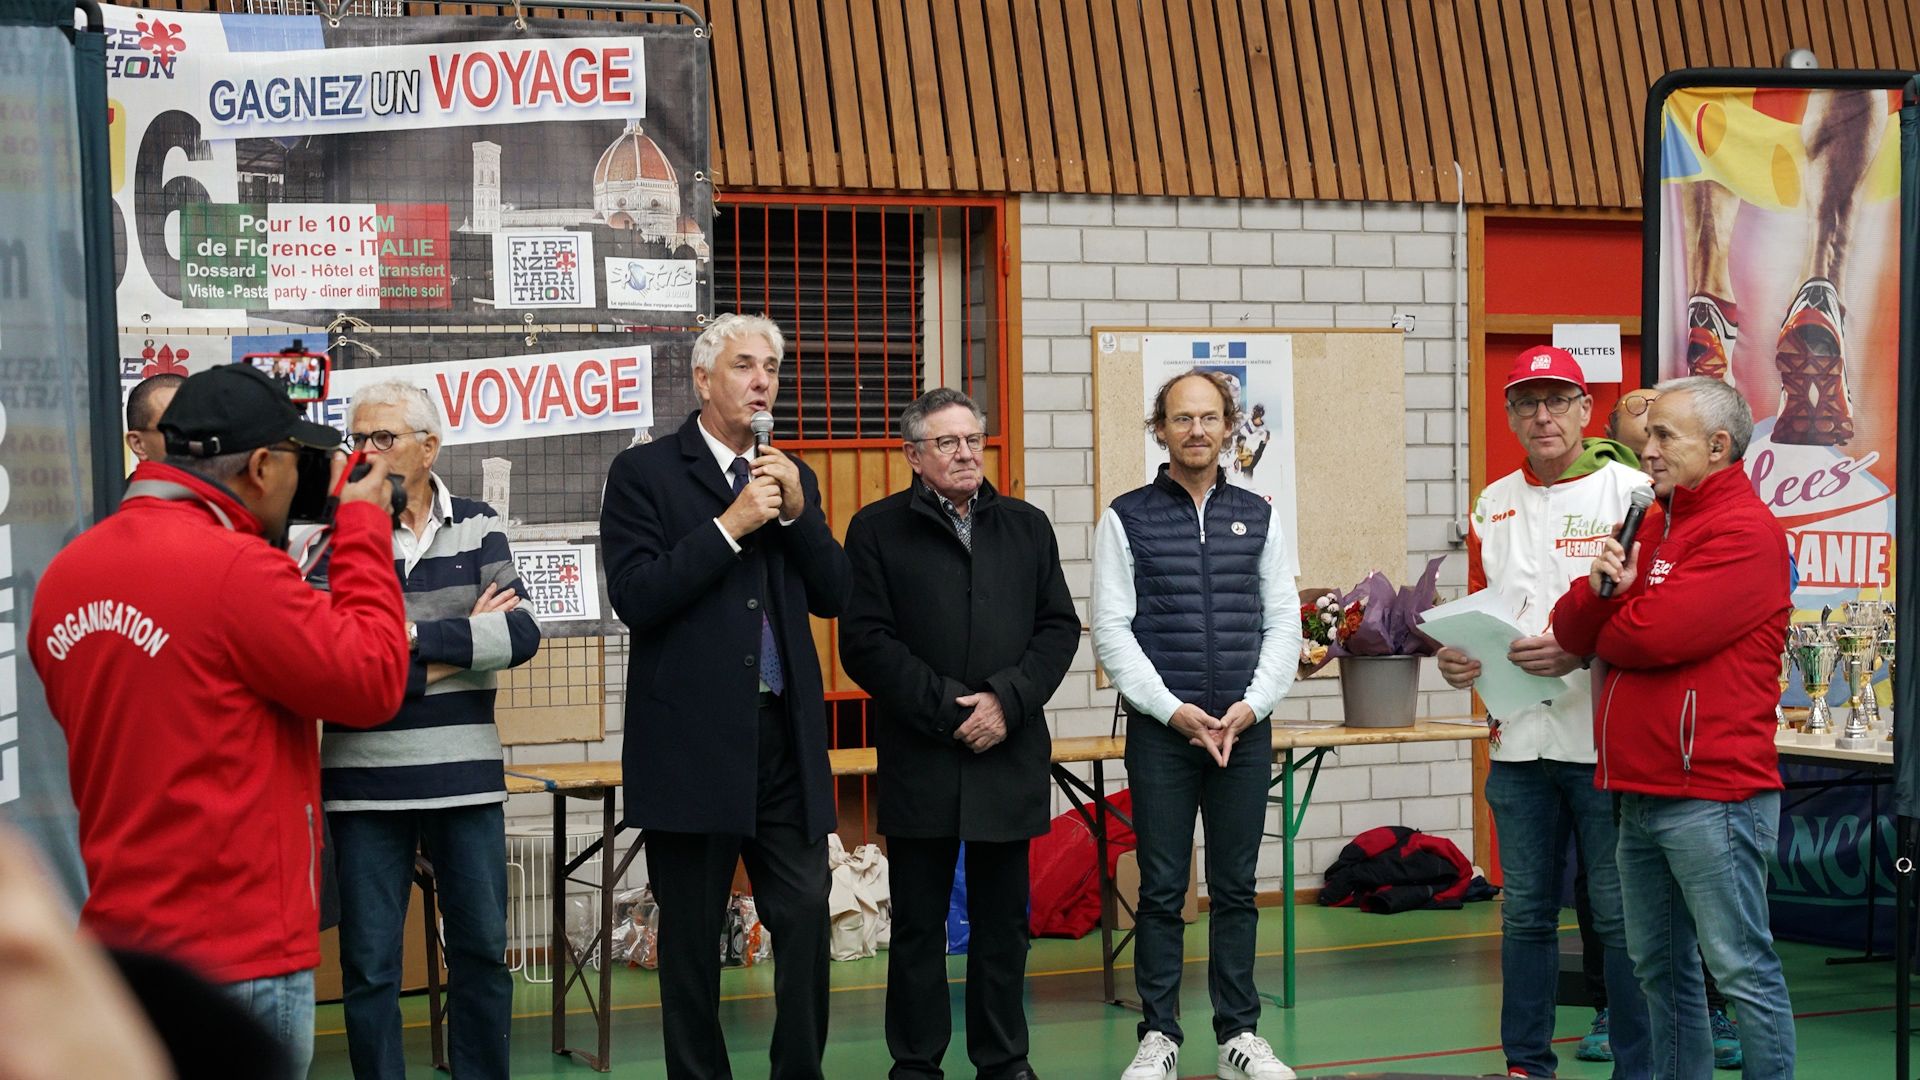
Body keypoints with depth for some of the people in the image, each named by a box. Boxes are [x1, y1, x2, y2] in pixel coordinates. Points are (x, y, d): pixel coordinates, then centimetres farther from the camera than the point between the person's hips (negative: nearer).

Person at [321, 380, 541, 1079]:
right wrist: (461, 643, -11)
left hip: (465, 775, 2)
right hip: (365, 777, -2)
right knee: (369, 963, 4)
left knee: (482, 948, 11)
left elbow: (521, 633, -6)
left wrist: (414, 639, -13)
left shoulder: (478, 528, 6)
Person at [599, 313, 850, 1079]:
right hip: (694, 742, -4)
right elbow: (635, 597, -13)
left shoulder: (791, 478, 14)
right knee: (691, 935, 5)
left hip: (786, 735, 4)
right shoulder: (644, 473, -2)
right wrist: (730, 525, -16)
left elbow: (834, 596, 9)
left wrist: (799, 513, -6)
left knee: (806, 916, 0)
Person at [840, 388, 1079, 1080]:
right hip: (919, 759, -3)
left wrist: (1007, 699, -9)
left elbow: (1059, 627, 7)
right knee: (919, 924, 4)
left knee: (1003, 920, 9)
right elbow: (866, 643, -7)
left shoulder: (1027, 527, 12)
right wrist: (949, 710, -12)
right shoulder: (878, 530, 1)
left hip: (1011, 756, 3)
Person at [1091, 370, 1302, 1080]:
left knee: (1236, 887, 7)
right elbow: (1111, 630, -3)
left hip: (1245, 729, 2)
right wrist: (1174, 710, -11)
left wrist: (1252, 706, -6)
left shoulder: (1258, 516, 10)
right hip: (1161, 728, -2)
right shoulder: (1127, 518, 2)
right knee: (1163, 890, 1)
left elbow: (1283, 622, 8)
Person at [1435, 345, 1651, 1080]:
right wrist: (1458, 658, 0)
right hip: (1518, 740, 5)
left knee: (1621, 916, 0)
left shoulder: (1631, 491, -4)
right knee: (1525, 913, 11)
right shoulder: (1493, 505, 14)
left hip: (1605, 739, -5)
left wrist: (1580, 652, -22)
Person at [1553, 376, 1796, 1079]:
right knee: (1659, 967, 14)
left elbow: (1655, 634, -19)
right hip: (1641, 791, 9)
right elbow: (1572, 630, 12)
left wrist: (1592, 641, 1)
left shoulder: (1745, 532, -10)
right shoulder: (1650, 525, 18)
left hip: (1711, 792, -9)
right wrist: (1598, 589, -10)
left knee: (1742, 969, -6)